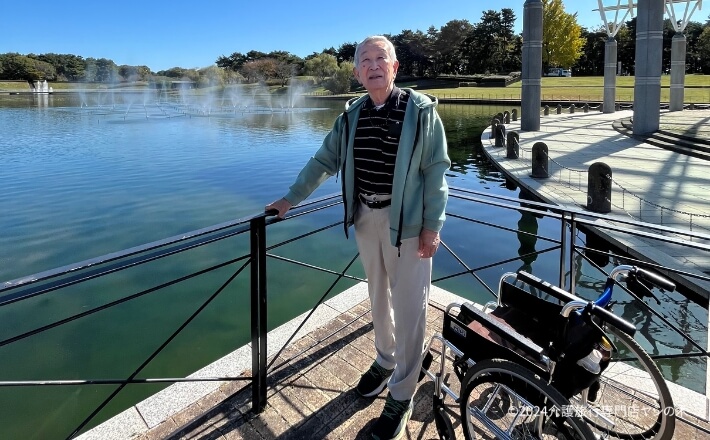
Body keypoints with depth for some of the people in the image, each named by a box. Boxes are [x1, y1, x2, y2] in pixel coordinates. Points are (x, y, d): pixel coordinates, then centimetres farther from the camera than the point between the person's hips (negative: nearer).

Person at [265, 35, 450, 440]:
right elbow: (324, 162, 13)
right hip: (366, 218, 5)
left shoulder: (421, 110, -8)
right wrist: (291, 198, 14)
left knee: (409, 307, 1)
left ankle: (402, 396, 14)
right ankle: (386, 360, 40)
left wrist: (432, 226, -13)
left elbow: (436, 171, -8)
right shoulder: (351, 116, 5)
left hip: (408, 222, -4)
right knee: (379, 296, 18)